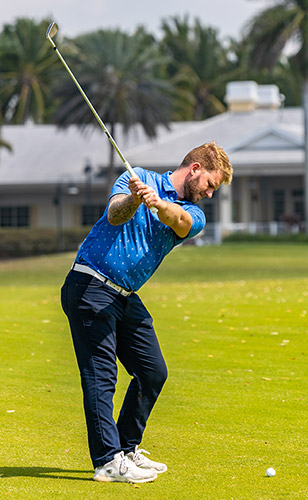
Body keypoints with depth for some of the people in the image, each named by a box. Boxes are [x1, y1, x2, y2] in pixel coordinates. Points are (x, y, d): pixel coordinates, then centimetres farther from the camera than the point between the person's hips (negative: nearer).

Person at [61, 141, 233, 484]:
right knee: (100, 373, -11)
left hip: (127, 298, 7)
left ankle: (127, 449, 19)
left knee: (153, 372, 6)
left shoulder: (193, 216, 8)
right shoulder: (139, 178, -3)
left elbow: (179, 222, -17)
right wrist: (134, 199, -42)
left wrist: (157, 203, -39)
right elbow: (115, 215, -20)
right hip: (90, 286, -7)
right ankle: (107, 460, -14)